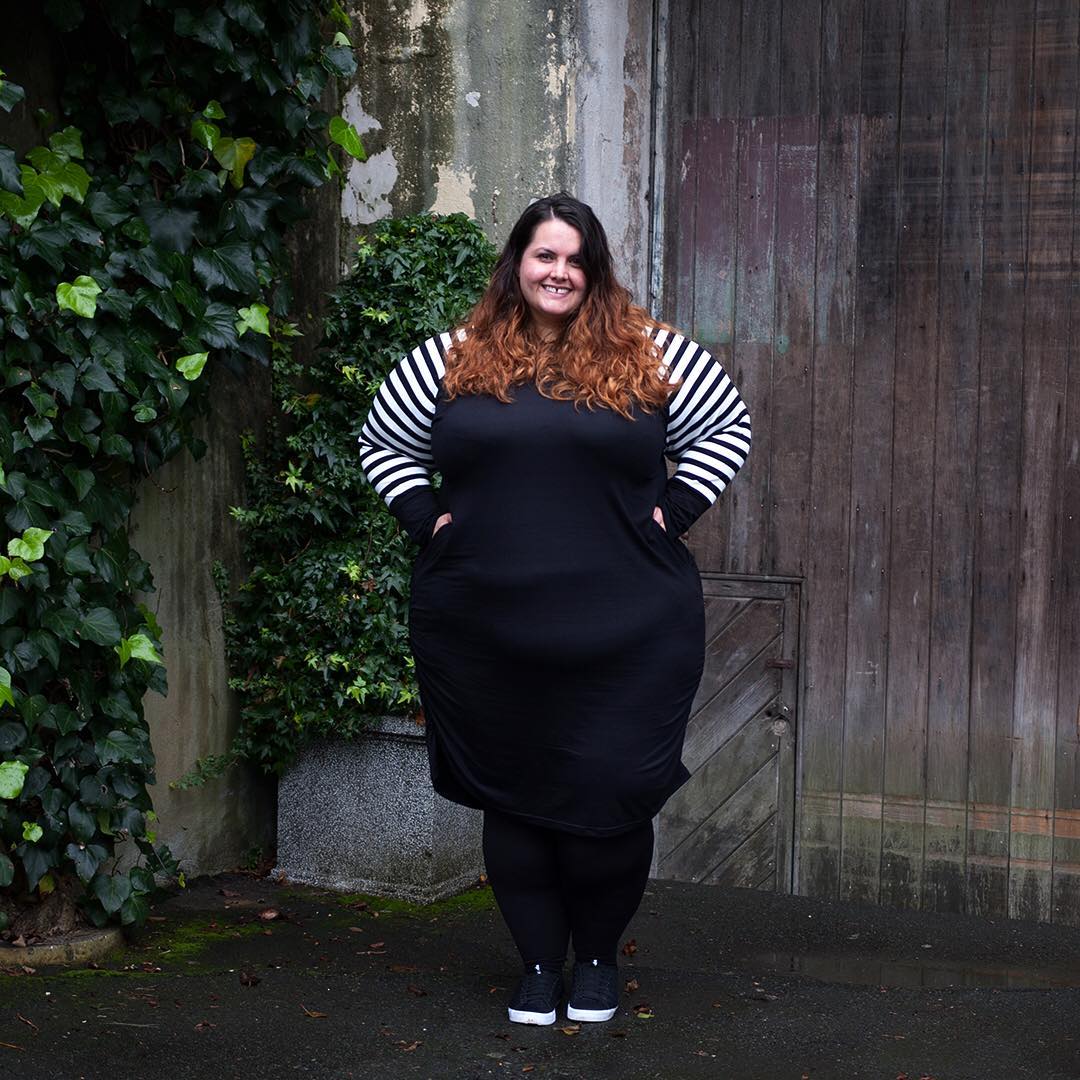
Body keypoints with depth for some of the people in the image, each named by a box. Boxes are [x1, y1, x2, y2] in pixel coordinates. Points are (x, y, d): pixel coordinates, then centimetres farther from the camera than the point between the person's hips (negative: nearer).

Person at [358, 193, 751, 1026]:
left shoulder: (651, 356, 4)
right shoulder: (452, 361, 7)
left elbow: (726, 429, 11)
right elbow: (383, 443, 18)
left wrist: (674, 511, 0)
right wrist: (426, 517, 4)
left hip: (625, 635, -1)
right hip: (487, 636, 1)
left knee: (612, 797, 1)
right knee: (513, 798, 8)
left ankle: (598, 958, 23)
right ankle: (540, 963, 23)